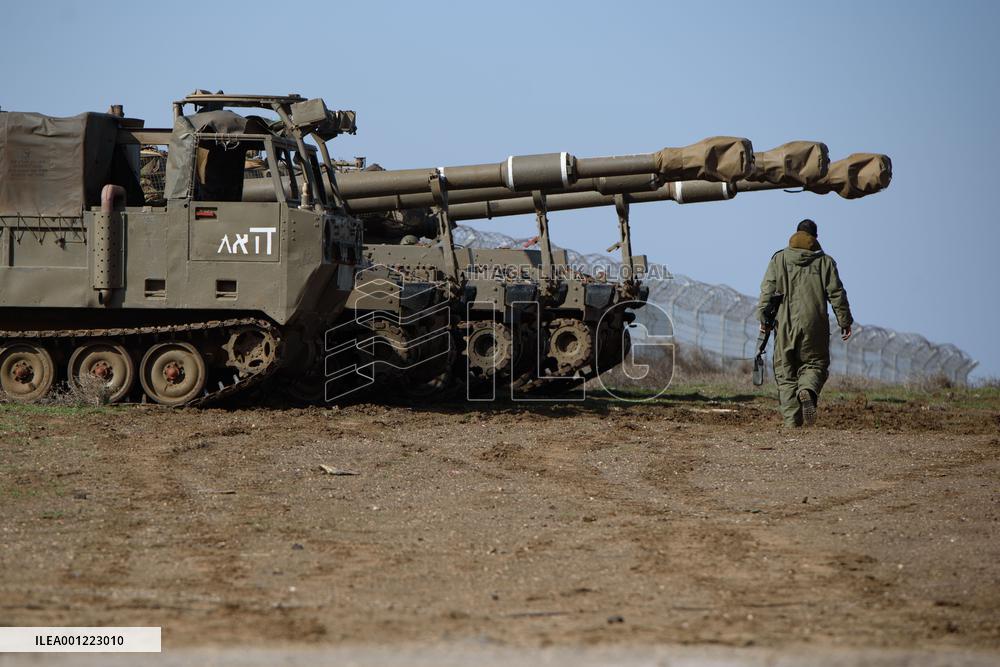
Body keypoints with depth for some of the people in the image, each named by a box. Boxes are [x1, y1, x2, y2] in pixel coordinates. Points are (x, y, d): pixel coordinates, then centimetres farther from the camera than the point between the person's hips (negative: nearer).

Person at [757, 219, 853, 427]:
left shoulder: (779, 259, 7)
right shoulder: (825, 261, 5)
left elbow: (767, 291, 1)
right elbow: (836, 293, 4)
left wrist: (764, 318, 4)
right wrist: (845, 321, 10)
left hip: (785, 325, 1)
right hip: (814, 325, -1)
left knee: (785, 371, 6)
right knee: (815, 363, 10)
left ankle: (791, 420, -2)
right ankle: (807, 391, -24)